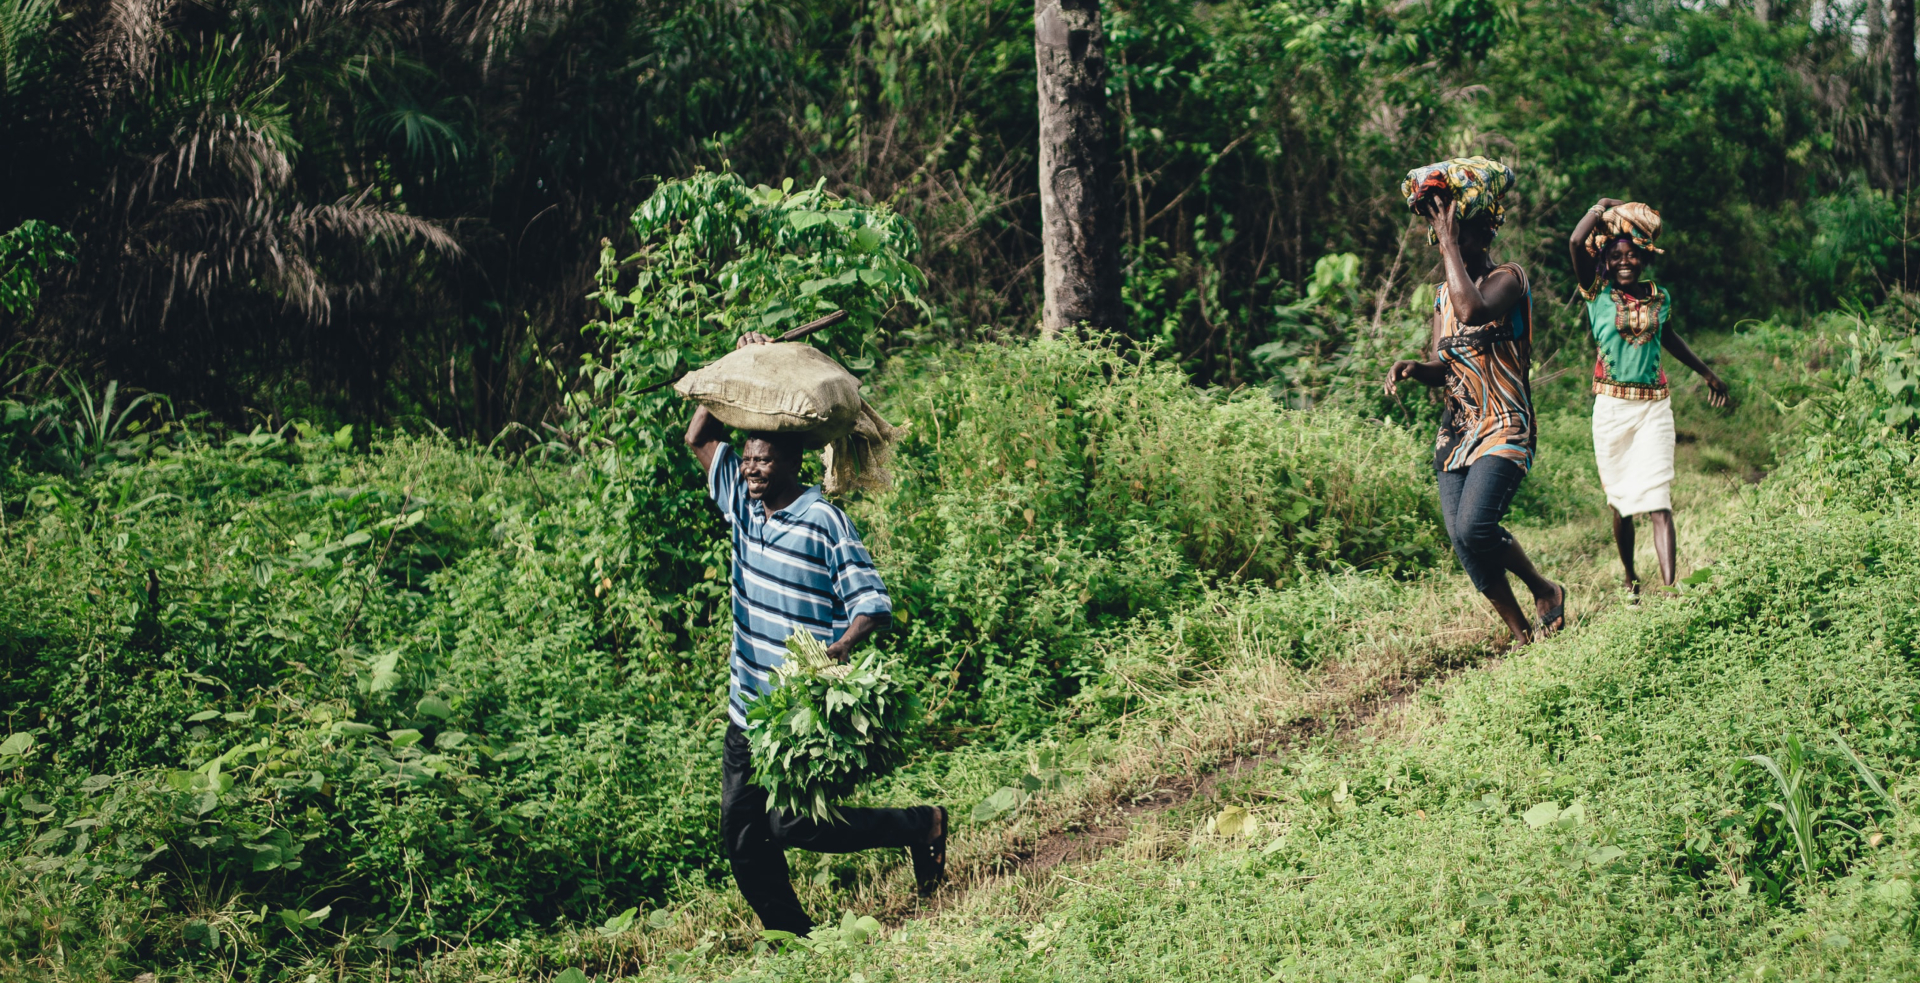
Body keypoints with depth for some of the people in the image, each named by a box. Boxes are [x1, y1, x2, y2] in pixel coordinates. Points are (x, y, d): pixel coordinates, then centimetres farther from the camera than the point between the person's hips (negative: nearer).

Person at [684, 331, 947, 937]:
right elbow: (700, 438, 17)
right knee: (743, 839, 5)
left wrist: (842, 648, -35)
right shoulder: (744, 507, 6)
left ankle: (920, 826, 8)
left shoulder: (822, 523, -14)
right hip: (749, 709, 7)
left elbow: (873, 601, -17)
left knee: (791, 825, -11)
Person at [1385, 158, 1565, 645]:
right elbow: (1443, 366, 14)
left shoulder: (1509, 277, -6)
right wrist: (1413, 368, -10)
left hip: (1504, 428, -7)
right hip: (1455, 429, 7)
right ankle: (1522, 636, 10)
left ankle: (1546, 590, 3)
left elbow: (1473, 310, -28)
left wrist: (1449, 243, -19)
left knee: (1474, 528, -24)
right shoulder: (1445, 292, 15)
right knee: (1462, 541, -4)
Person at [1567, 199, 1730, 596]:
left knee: (1658, 501, -11)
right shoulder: (1597, 293, -1)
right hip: (1612, 407, -1)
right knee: (1620, 502, 10)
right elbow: (1576, 242, -17)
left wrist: (1707, 373, 38)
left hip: (1654, 406, 1)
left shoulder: (1660, 297, 7)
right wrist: (1602, 206, -4)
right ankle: (1630, 579, 28)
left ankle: (1669, 589, -20)